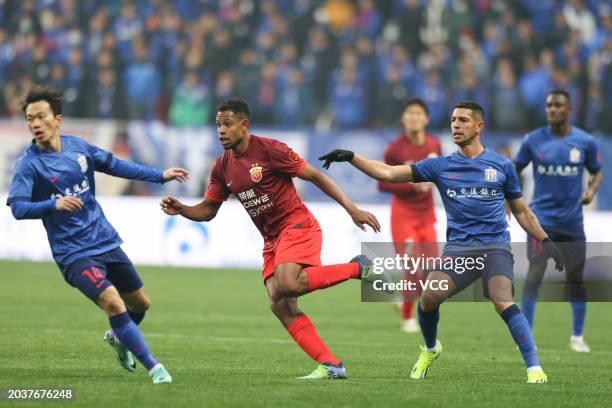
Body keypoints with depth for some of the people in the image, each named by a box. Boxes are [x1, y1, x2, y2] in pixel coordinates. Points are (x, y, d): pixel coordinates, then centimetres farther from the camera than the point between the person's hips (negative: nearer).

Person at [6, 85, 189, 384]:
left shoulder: (77, 146, 3)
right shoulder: (29, 163, -13)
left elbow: (115, 166, 16)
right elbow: (18, 207, -24)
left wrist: (160, 176, 17)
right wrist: (54, 205, -40)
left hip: (107, 242, 6)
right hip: (74, 254, -6)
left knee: (140, 303, 16)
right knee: (113, 303, -23)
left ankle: (118, 337, 48)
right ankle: (153, 368, -14)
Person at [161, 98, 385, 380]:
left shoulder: (268, 150, -11)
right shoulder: (222, 168, 9)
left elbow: (315, 176, -9)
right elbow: (207, 210, 15)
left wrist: (352, 209, -12)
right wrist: (180, 209, -7)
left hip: (296, 225, -7)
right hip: (272, 240, 7)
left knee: (287, 285, -31)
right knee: (280, 305, -8)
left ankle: (358, 268, -12)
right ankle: (330, 366, -8)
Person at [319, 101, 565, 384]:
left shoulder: (502, 166, 9)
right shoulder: (441, 166, 10)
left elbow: (521, 212, 19)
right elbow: (388, 173, 5)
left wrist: (545, 241, 10)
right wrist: (350, 157, -5)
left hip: (495, 247, -2)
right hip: (458, 247, 2)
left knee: (503, 302, -26)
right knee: (429, 297, -19)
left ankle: (534, 367, -20)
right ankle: (430, 349, 12)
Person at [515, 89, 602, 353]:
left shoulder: (586, 142, -1)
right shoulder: (534, 140, -3)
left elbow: (596, 172, 11)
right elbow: (515, 170, 9)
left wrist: (591, 190, -10)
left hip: (572, 221, 2)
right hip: (541, 219, -2)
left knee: (577, 277, 5)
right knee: (535, 274, -9)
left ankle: (577, 336, 19)